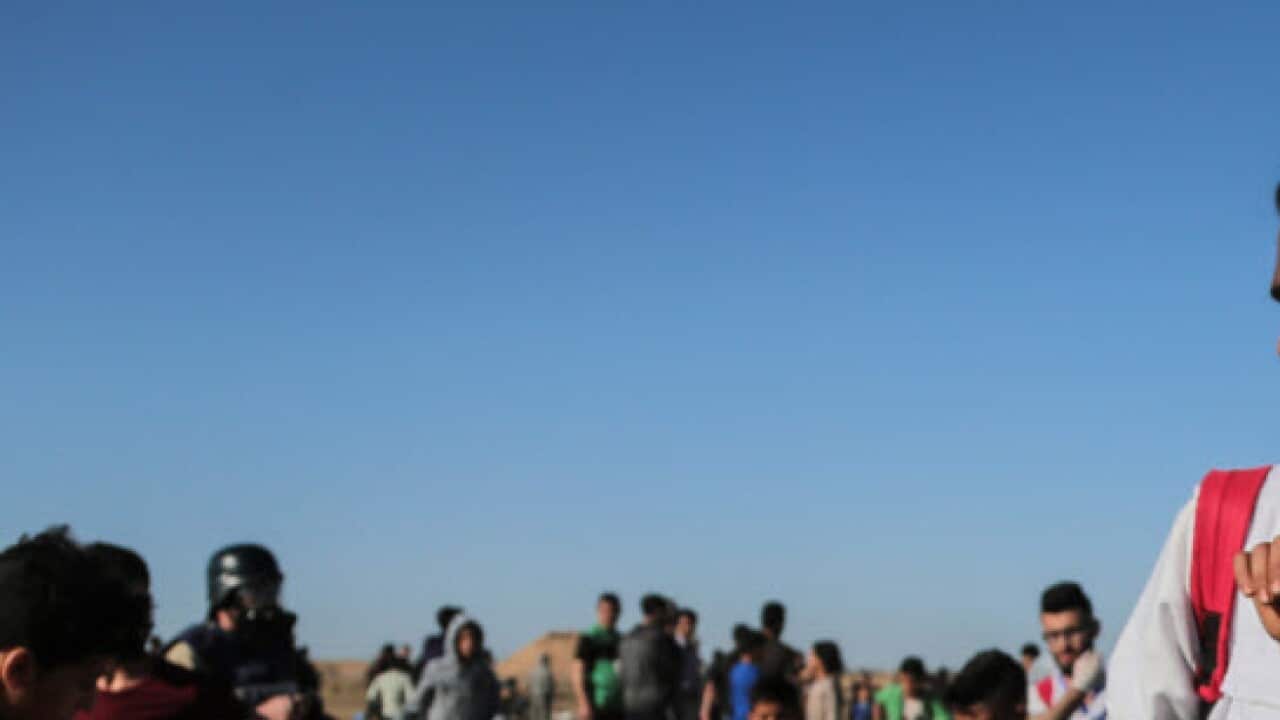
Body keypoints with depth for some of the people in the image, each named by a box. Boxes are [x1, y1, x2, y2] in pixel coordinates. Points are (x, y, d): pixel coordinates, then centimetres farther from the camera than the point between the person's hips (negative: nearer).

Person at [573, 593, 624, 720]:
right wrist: (583, 704, -18)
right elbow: (578, 674, -8)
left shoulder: (621, 641, 16)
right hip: (596, 706, -6)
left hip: (618, 708, 6)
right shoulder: (588, 639, -3)